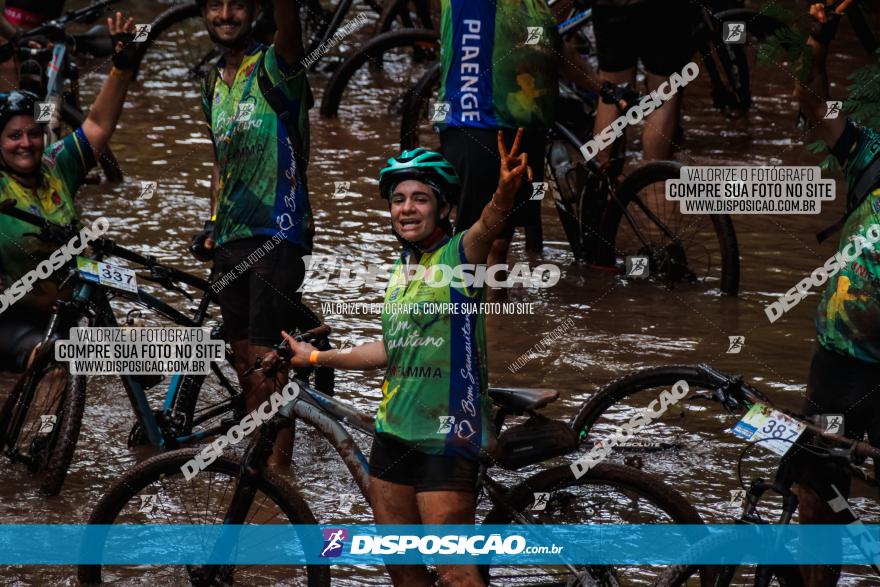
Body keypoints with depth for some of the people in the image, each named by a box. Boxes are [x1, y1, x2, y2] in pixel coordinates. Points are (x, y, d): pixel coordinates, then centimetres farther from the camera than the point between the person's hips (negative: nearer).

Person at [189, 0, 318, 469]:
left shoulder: (273, 69, -8)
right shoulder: (213, 84, 14)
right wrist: (212, 225, 15)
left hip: (276, 234, -7)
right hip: (231, 239, 7)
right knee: (244, 362, 11)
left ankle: (277, 475, -9)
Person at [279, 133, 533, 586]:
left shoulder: (459, 254, -9)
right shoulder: (401, 269, 13)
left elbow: (488, 225, -32)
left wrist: (506, 191, -55)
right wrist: (316, 358, 33)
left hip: (446, 435, -8)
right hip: (393, 430, 8)